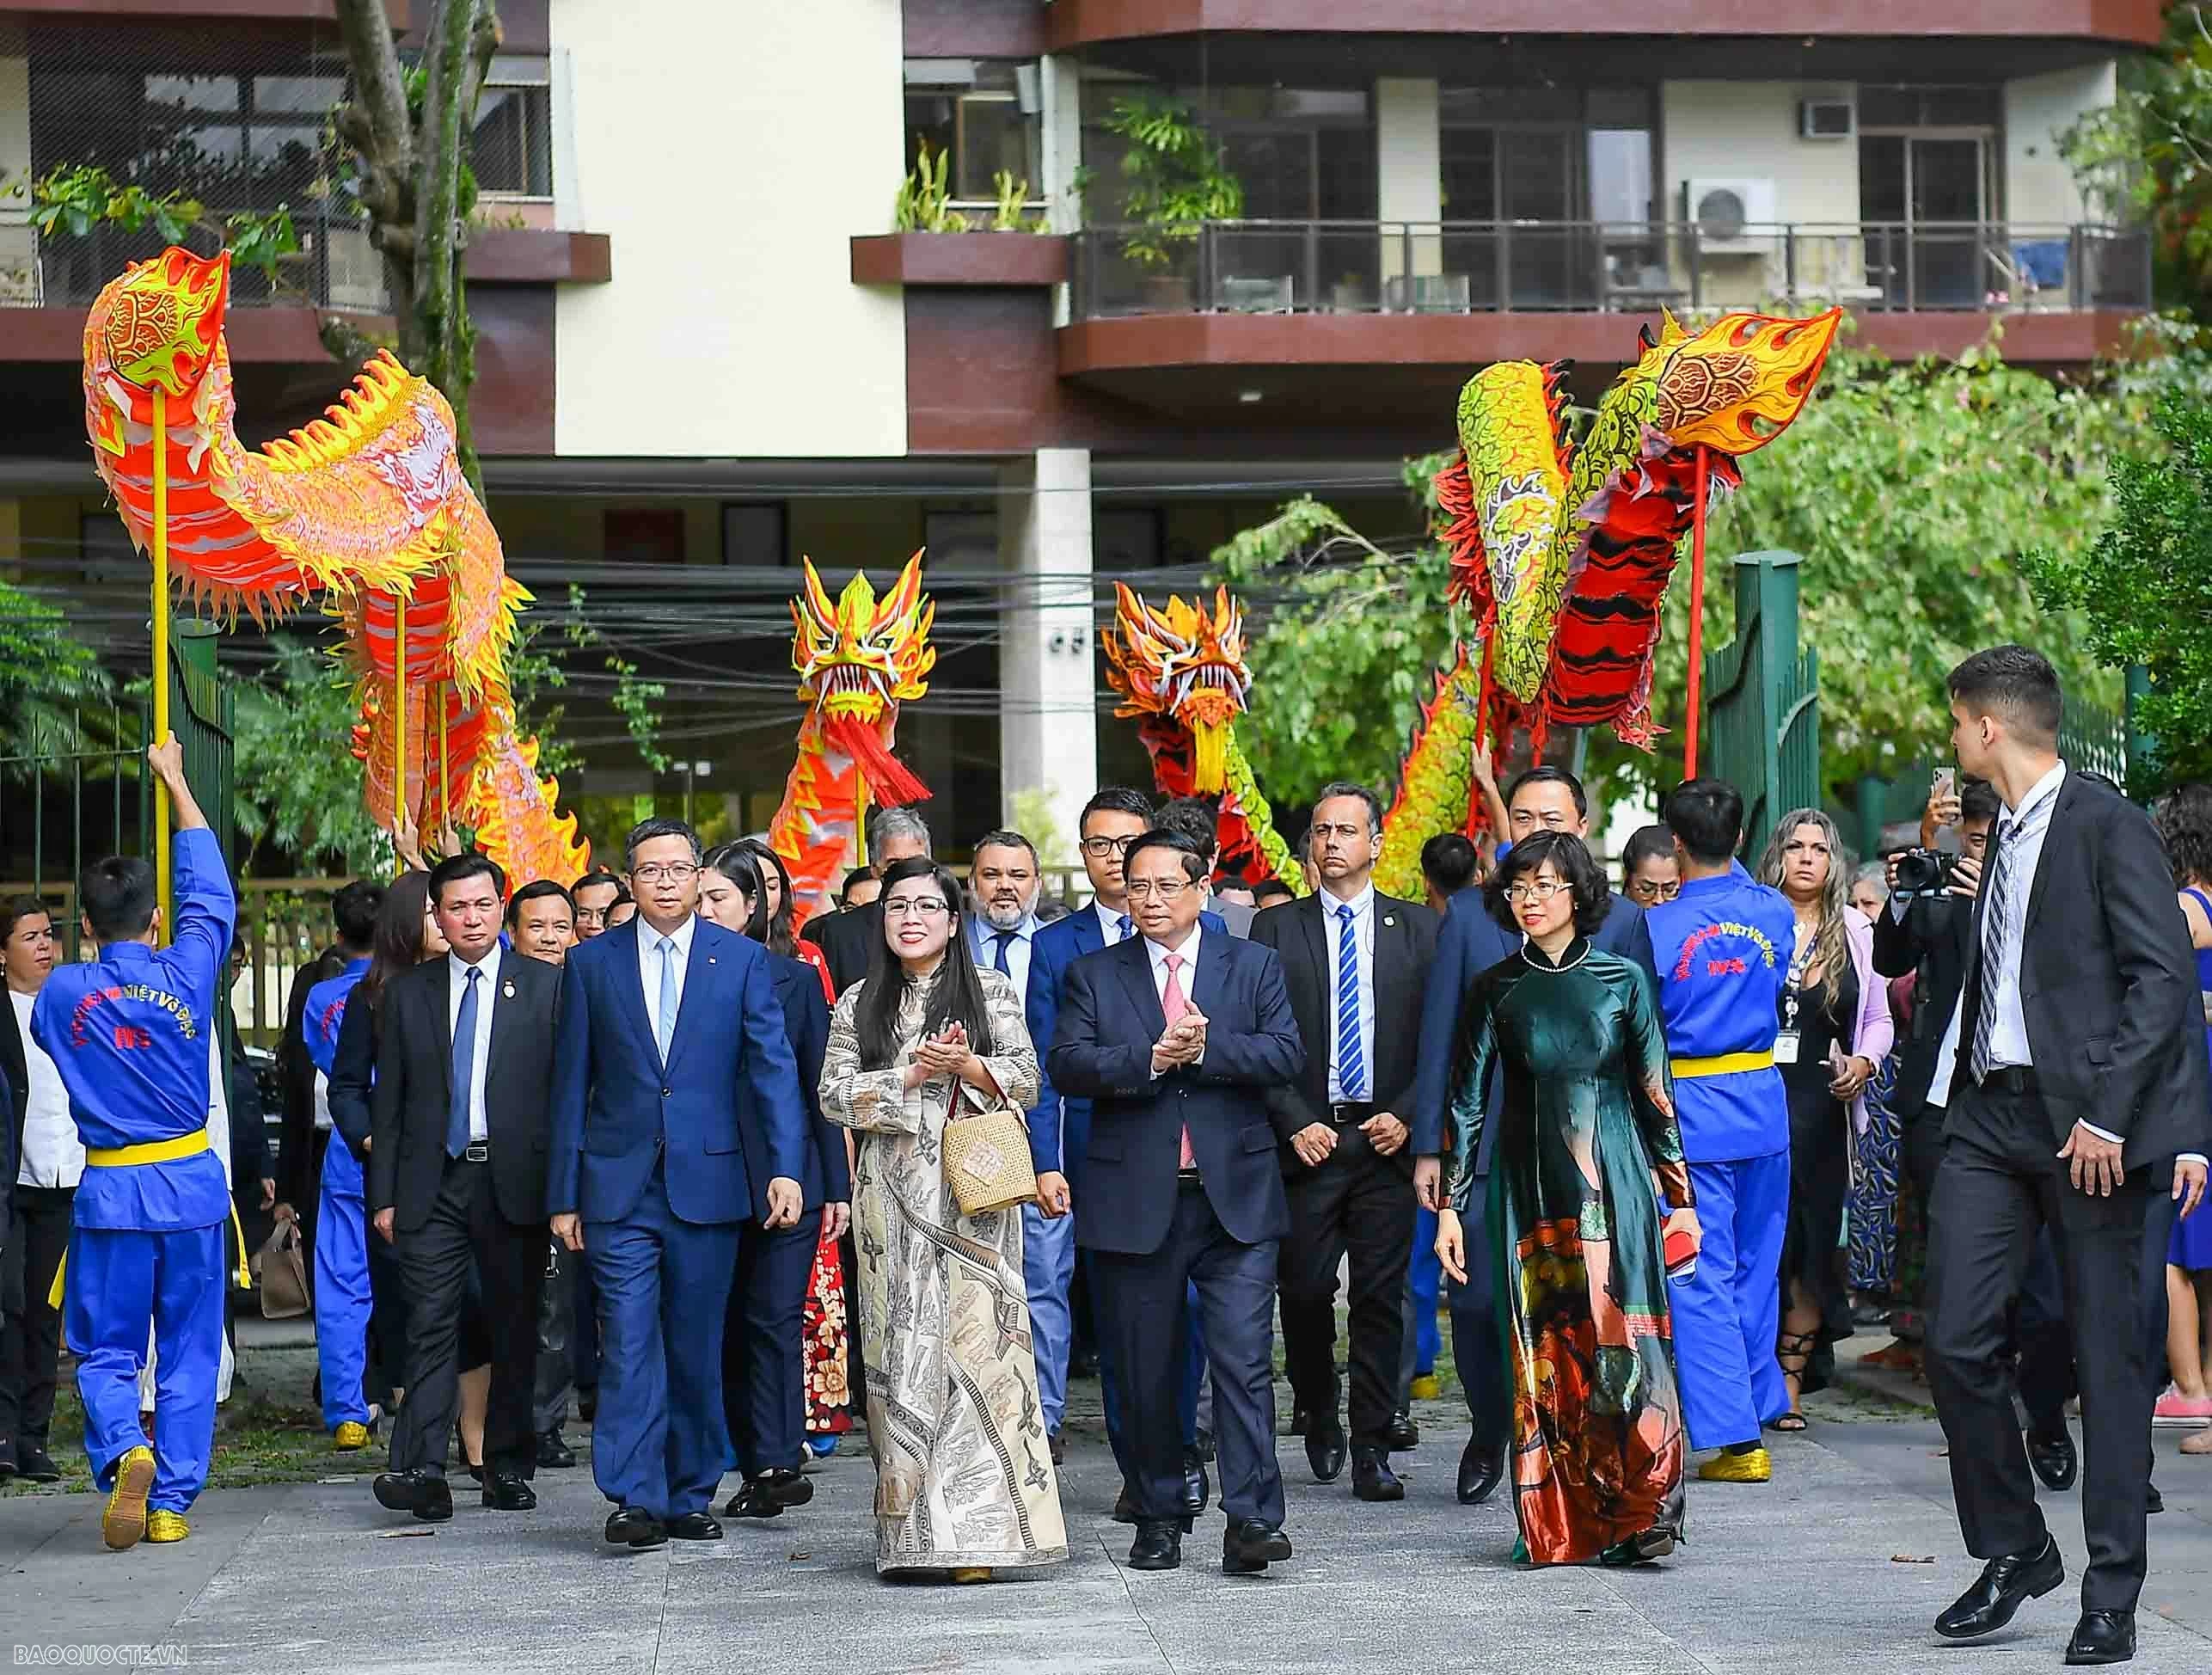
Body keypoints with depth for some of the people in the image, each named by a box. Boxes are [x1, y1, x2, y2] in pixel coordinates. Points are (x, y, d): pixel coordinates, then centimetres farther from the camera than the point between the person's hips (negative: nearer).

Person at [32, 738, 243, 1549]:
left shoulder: (61, 994, -6)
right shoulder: (186, 975, -5)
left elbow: (45, 1036, 17)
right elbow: (209, 892, 10)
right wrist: (175, 781, 20)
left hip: (109, 1192, 0)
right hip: (190, 1186, 0)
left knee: (106, 1351, 7)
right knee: (188, 1353, 9)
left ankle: (124, 1451, -21)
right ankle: (172, 1502, 8)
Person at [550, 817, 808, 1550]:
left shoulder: (741, 959, 4)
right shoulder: (591, 964, 6)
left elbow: (773, 1067, 0)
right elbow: (571, 1084, 7)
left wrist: (785, 1167, -11)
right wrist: (564, 1195, 3)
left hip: (709, 1181, 0)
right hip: (620, 1187, 0)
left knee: (697, 1346, 7)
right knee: (628, 1344, -8)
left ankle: (689, 1496, 16)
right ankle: (636, 1499, -10)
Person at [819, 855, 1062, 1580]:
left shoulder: (991, 991, 8)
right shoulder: (859, 1004, 12)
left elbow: (1026, 1081, 3)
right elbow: (834, 1094, 3)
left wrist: (968, 1066, -13)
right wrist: (912, 1075, -8)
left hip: (971, 1193, -2)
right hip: (892, 1198, 2)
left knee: (975, 1338, -8)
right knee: (900, 1347, -2)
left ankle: (977, 1529, -7)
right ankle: (910, 1531, 1)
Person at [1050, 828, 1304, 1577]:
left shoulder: (1254, 966, 9)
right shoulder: (1093, 975, 9)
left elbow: (1286, 1054, -4)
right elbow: (1068, 1064, -6)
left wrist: (1204, 1047, -16)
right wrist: (1150, 1058, -19)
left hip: (1235, 1200, -1)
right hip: (1135, 1200, 1)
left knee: (1244, 1360, -10)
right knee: (1144, 1373, 6)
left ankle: (1252, 1518, -12)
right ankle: (1159, 1520, 17)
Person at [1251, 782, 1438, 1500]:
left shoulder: (1418, 929, 8)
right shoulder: (1276, 931, 6)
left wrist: (1407, 1116, -5)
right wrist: (1295, 1124, -8)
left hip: (1387, 1138, 0)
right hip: (1307, 1137, 0)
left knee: (1381, 1299, -1)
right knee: (1304, 1292, -1)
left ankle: (1372, 1452, 5)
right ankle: (1321, 1421, 23)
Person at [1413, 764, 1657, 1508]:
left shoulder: (1622, 920, 6)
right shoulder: (1469, 914, 7)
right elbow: (1438, 1035, 6)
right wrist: (1427, 1146, 2)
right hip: (1486, 1141, 0)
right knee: (1475, 1302, -4)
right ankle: (1489, 1432, 21)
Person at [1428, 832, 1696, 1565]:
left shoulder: (1622, 980, 1)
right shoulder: (1497, 990, 5)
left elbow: (1655, 1093, 5)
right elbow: (1468, 1099, 7)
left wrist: (1680, 1196, 3)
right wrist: (1452, 1205, 2)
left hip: (1613, 1182, -1)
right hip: (1530, 1188, 1)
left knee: (1622, 1339, -9)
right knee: (1543, 1348, 1)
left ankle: (1636, 1515, -7)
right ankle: (1553, 1523, 7)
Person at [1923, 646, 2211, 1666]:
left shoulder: (2107, 826, -8)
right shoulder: (1999, 837, 17)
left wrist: (2109, 1113, -18)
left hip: (2089, 1125, -7)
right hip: (1990, 1117, 7)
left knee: (2107, 1355, 0)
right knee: (1956, 1341, -1)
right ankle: (2014, 1551, 16)